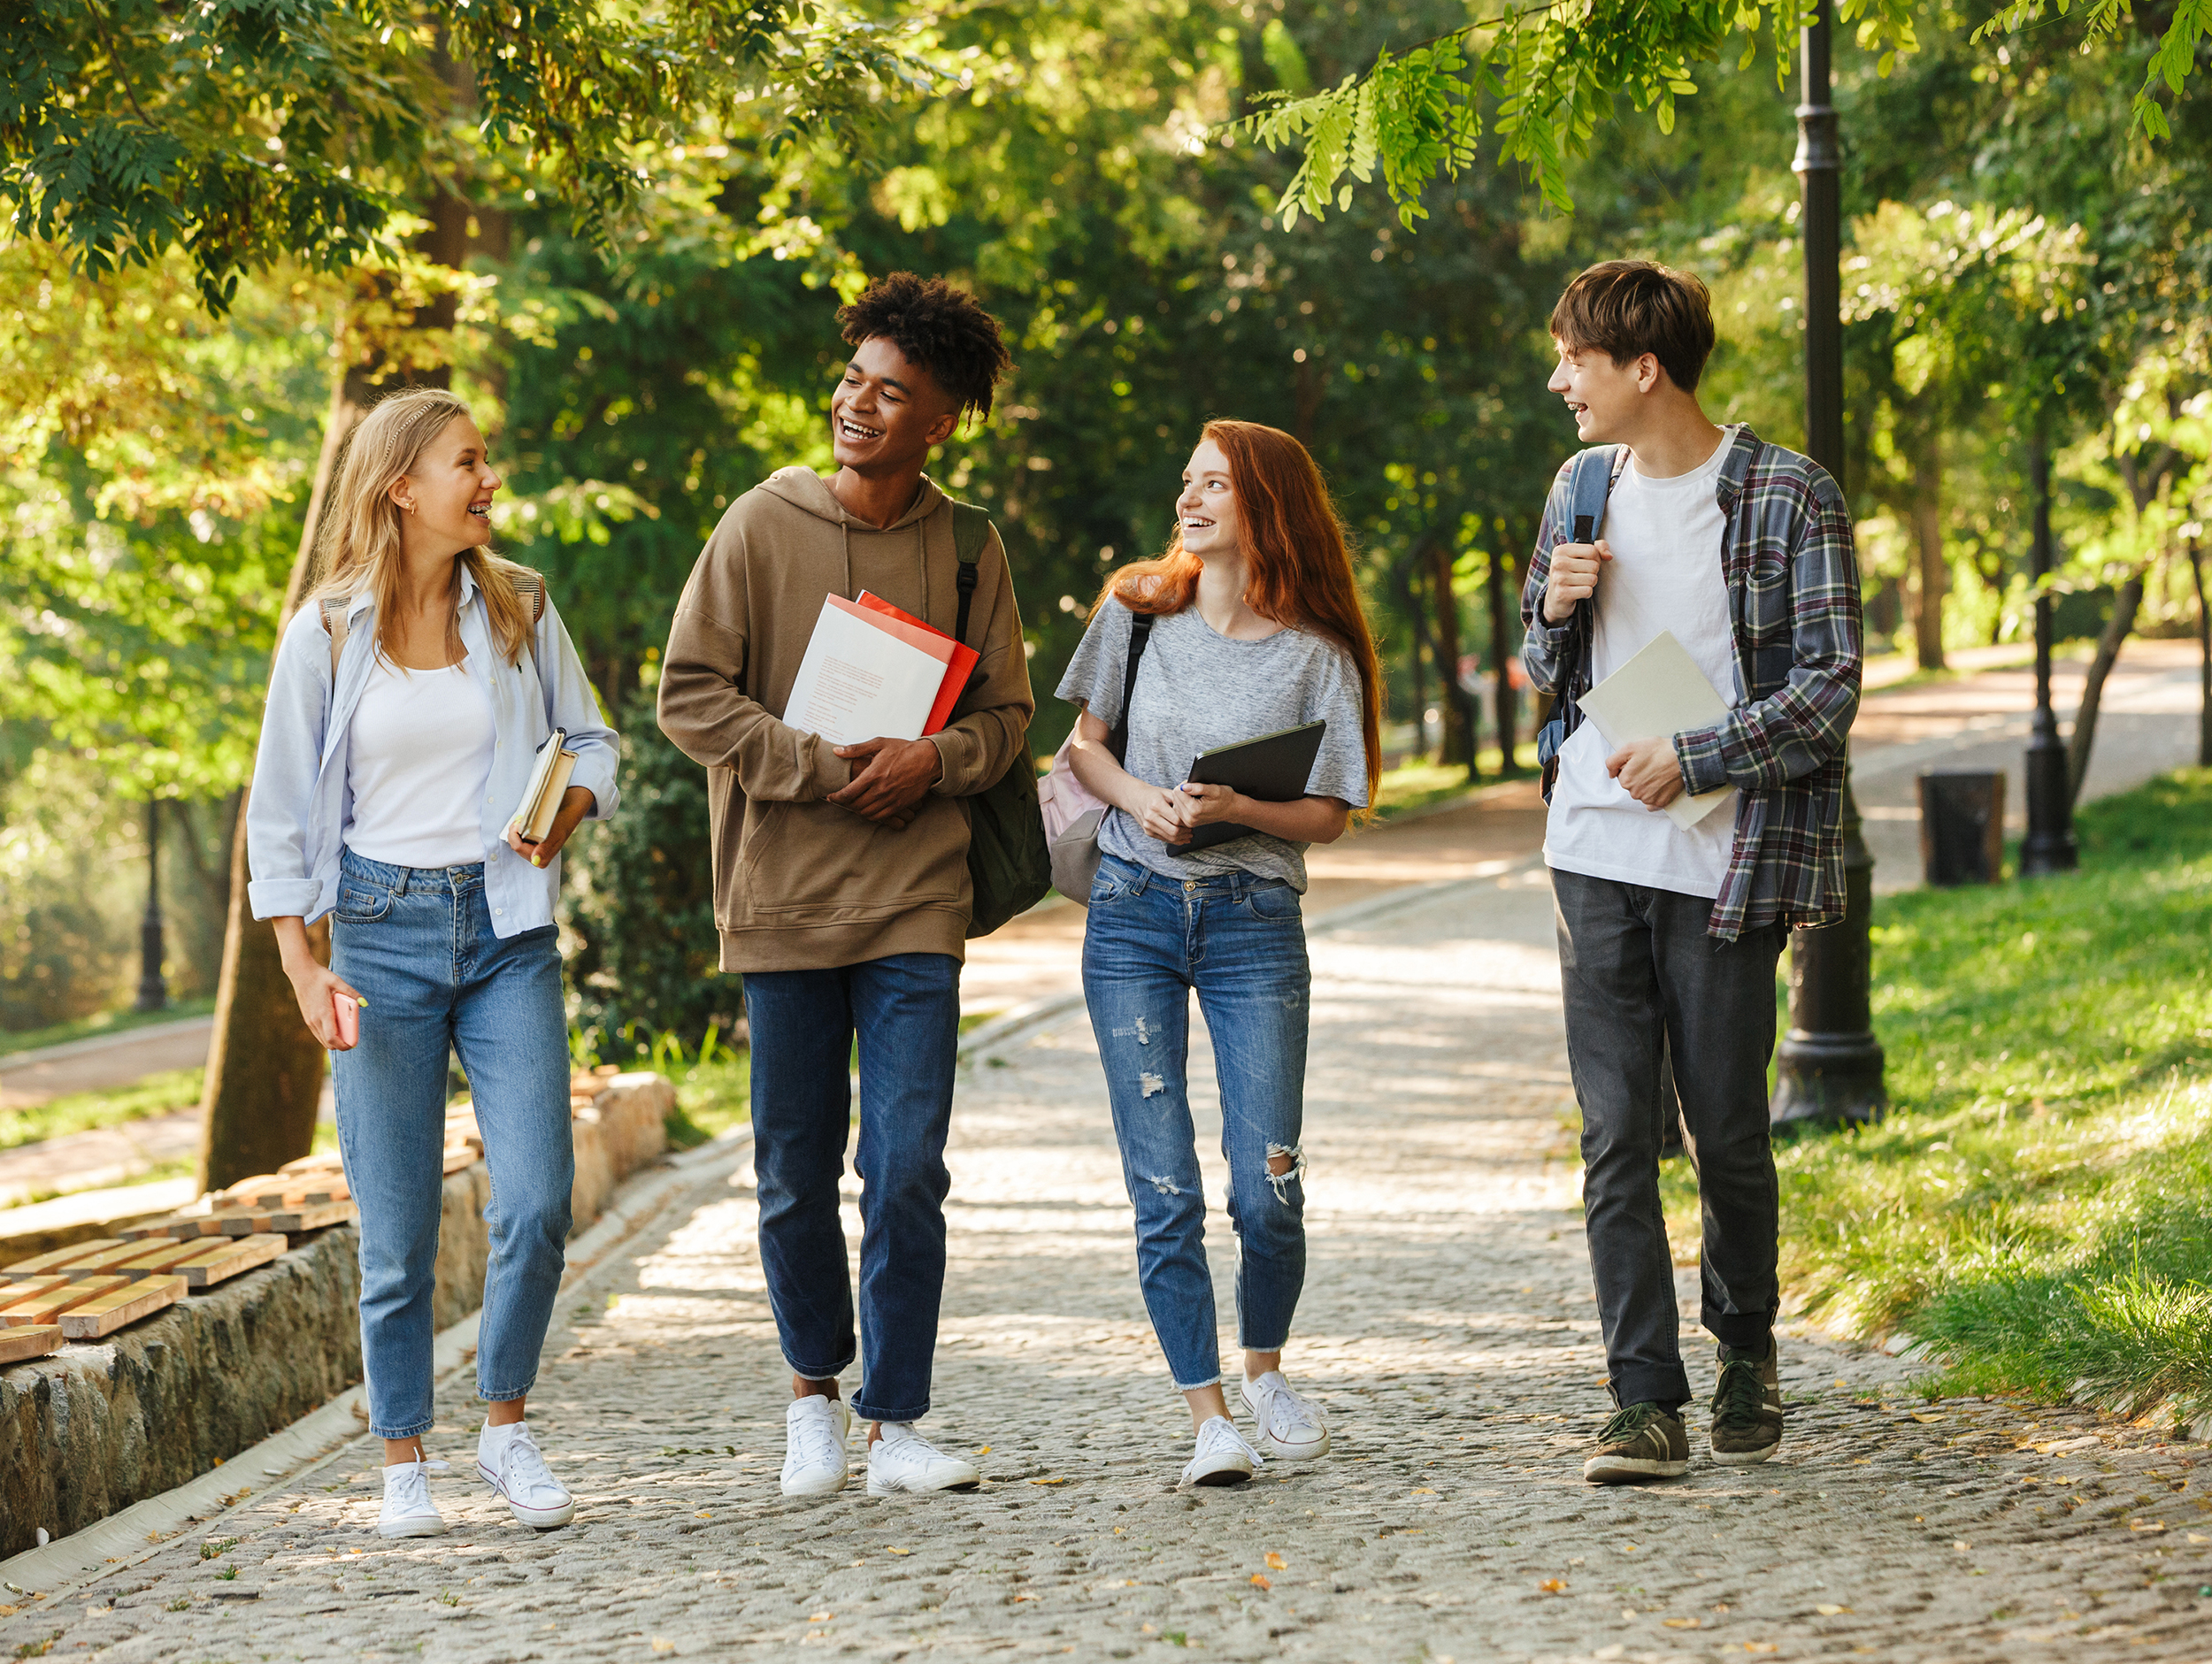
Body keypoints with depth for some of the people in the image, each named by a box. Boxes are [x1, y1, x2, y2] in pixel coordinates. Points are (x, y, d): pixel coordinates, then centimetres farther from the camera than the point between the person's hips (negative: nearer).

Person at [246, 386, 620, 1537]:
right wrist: (303, 970, -4)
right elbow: (279, 814, 3)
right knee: (396, 1230, 0)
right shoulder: (326, 636, -1)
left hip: (509, 930, 2)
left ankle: (506, 1429, 9)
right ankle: (404, 1463, 13)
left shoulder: (519, 609, 6)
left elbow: (590, 739, 15)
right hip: (383, 932, -2)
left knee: (536, 1204, -10)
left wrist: (568, 807, -8)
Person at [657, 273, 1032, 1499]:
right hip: (781, 897, 0)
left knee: (908, 1170, -5)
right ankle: (814, 1395, 28)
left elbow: (1007, 716, 11)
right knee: (795, 1176, 8)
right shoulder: (762, 525, -1)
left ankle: (894, 1422, 5)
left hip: (916, 903, 1)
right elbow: (689, 697, -3)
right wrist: (823, 767, -13)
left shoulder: (967, 550, 4)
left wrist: (934, 762, -11)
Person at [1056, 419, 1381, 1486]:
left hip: (1255, 922, -1)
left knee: (1267, 1187, -6)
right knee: (1164, 1190, -5)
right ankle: (1206, 1415, 3)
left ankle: (1264, 1367, 22)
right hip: (1132, 910, 1)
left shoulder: (1317, 655, 0)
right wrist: (1137, 797, -6)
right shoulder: (1138, 612, 6)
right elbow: (1083, 744, 14)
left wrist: (1236, 809, -17)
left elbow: (1330, 815, 1)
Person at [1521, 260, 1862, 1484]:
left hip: (1723, 863, -4)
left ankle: (1746, 1351, 29)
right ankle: (1644, 1404, -3)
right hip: (1596, 853, 4)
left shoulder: (1787, 498, -6)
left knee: (1726, 1131, 4)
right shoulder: (1584, 489, 12)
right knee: (1616, 1134, -3)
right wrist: (1557, 610, -1)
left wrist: (1695, 759, -16)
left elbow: (1829, 688, -8)